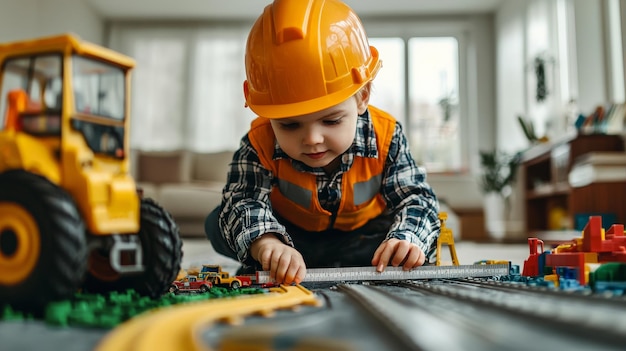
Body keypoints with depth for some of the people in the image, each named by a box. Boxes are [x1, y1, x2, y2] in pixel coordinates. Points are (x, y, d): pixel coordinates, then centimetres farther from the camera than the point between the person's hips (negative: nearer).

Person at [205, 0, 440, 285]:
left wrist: (408, 239, -45)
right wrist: (267, 243, -61)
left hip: (362, 236, 2)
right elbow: (242, 201, -38)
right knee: (217, 224, -18)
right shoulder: (260, 145, -29)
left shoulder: (385, 137, -27)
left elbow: (416, 198, -22)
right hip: (289, 235, -1)